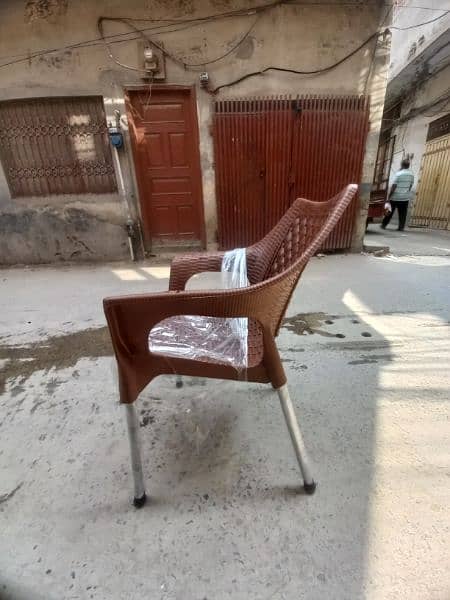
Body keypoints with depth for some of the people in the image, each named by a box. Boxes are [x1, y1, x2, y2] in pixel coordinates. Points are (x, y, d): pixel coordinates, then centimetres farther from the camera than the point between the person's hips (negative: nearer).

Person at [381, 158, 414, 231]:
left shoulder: (398, 174, -11)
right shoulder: (411, 174, 6)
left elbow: (394, 186, -14)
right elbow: (411, 186, 10)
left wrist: (389, 196, -11)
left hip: (395, 197, -4)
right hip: (405, 197, 4)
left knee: (389, 211, 8)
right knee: (402, 214, 5)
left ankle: (383, 225, 16)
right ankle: (401, 227, 3)